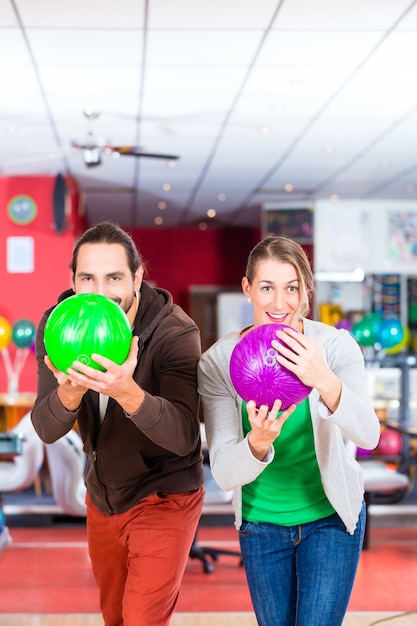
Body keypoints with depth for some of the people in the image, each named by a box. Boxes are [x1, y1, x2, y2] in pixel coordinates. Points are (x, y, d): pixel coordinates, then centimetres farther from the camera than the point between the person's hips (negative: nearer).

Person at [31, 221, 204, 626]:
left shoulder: (174, 332, -25)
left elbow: (183, 436, -36)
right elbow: (46, 430, -20)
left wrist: (127, 392, -54)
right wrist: (69, 391, -43)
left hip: (163, 498, -5)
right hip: (103, 497, 5)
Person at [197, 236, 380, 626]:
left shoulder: (335, 346, -16)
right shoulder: (218, 361, -15)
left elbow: (368, 436, -30)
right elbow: (224, 474, -18)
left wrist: (327, 383, -49)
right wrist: (258, 441, -40)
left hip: (330, 517, -1)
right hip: (260, 521, 1)